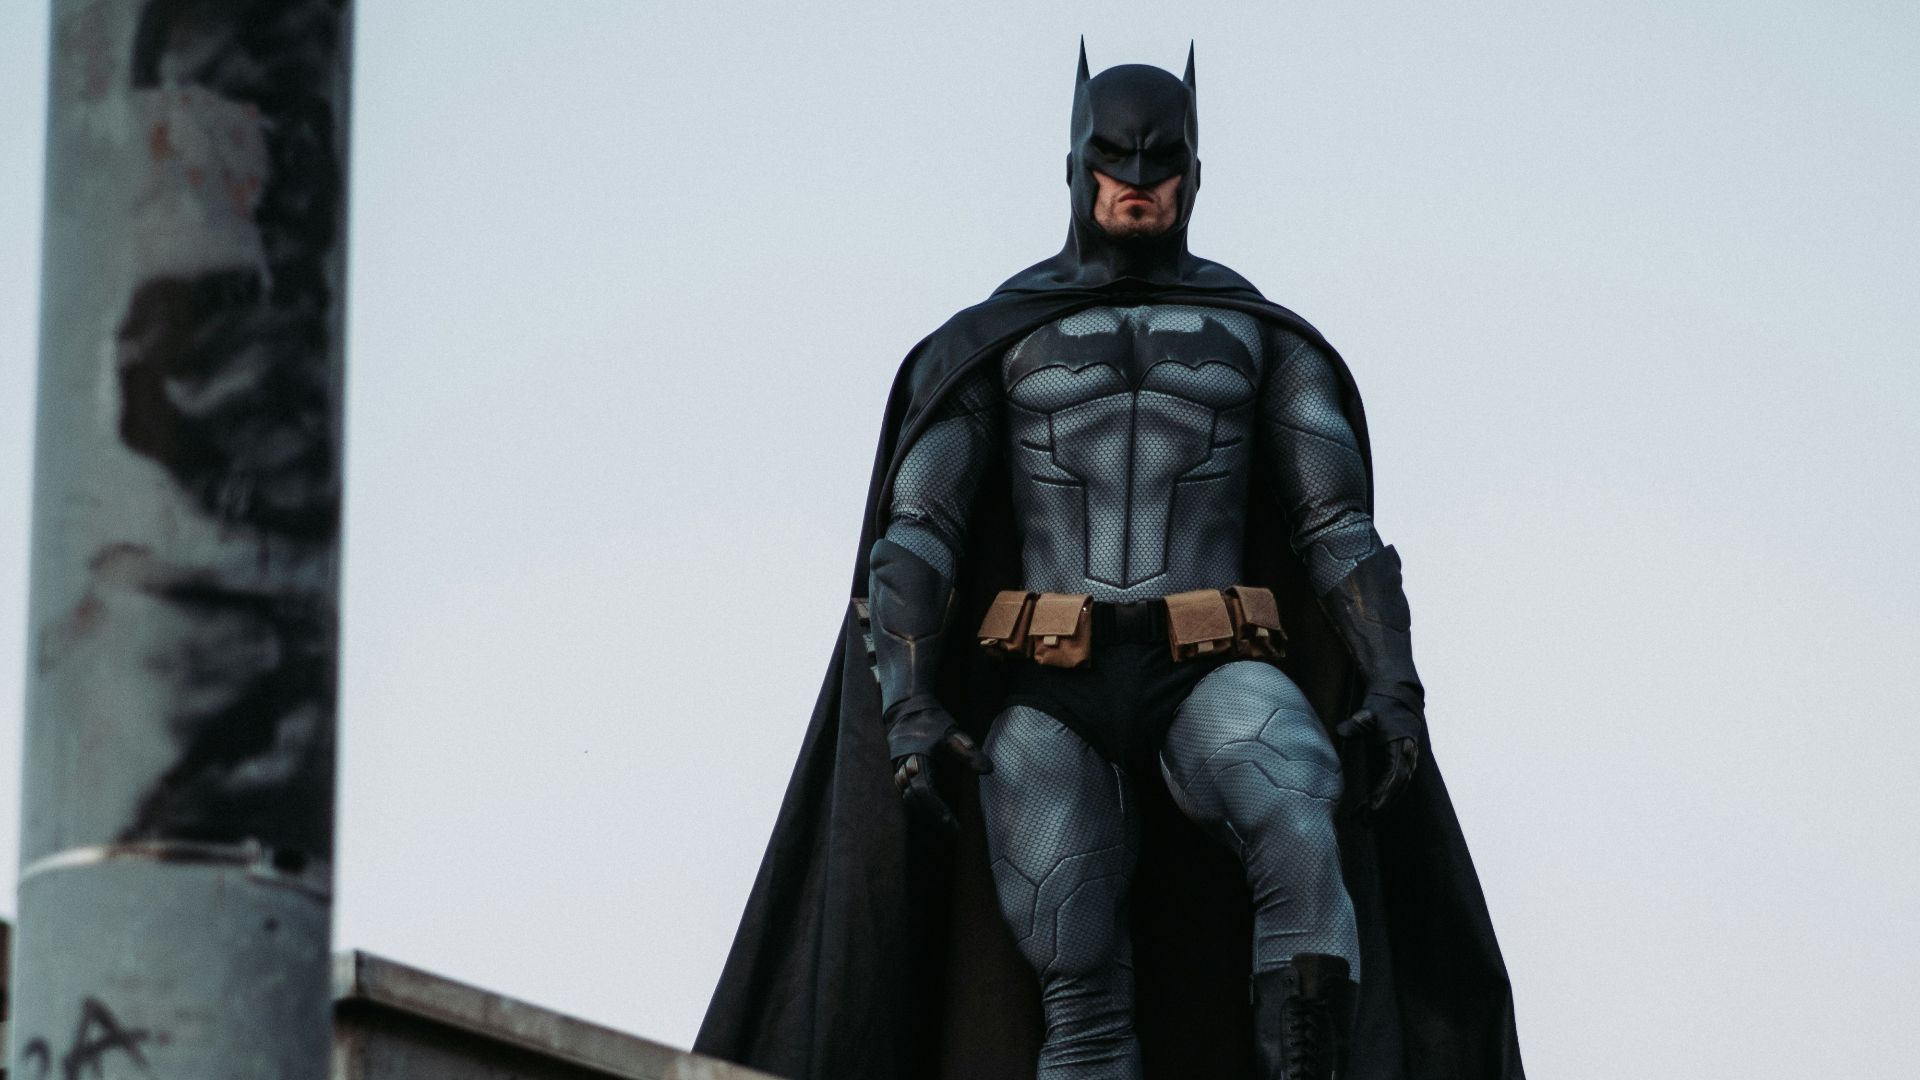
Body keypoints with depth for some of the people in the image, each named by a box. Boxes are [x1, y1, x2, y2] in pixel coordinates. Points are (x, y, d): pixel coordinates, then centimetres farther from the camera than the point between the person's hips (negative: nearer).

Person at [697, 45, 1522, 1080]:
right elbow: (912, 534, 2)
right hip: (1046, 701, 0)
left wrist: (1396, 690, -11)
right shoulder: (992, 340, 12)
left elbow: (1340, 528, 6)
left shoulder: (1263, 337, 14)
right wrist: (907, 711, -15)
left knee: (1300, 818, -34)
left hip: (1210, 681, 0)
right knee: (1080, 992, -15)